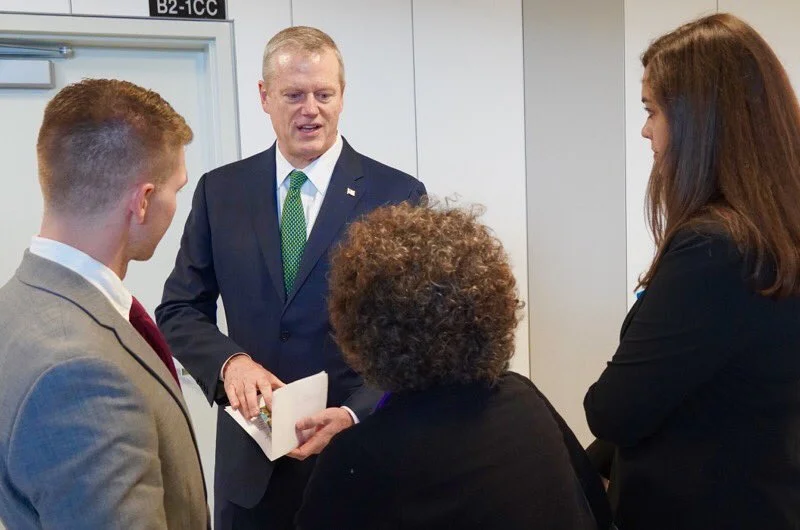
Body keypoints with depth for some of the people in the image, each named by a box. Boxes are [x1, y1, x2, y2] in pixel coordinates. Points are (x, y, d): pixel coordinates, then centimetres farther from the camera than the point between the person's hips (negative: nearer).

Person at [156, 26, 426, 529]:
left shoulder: (398, 195, -7)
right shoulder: (220, 191, 1)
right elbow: (180, 310, 3)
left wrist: (355, 414, -21)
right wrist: (230, 361, -17)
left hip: (361, 454, -2)